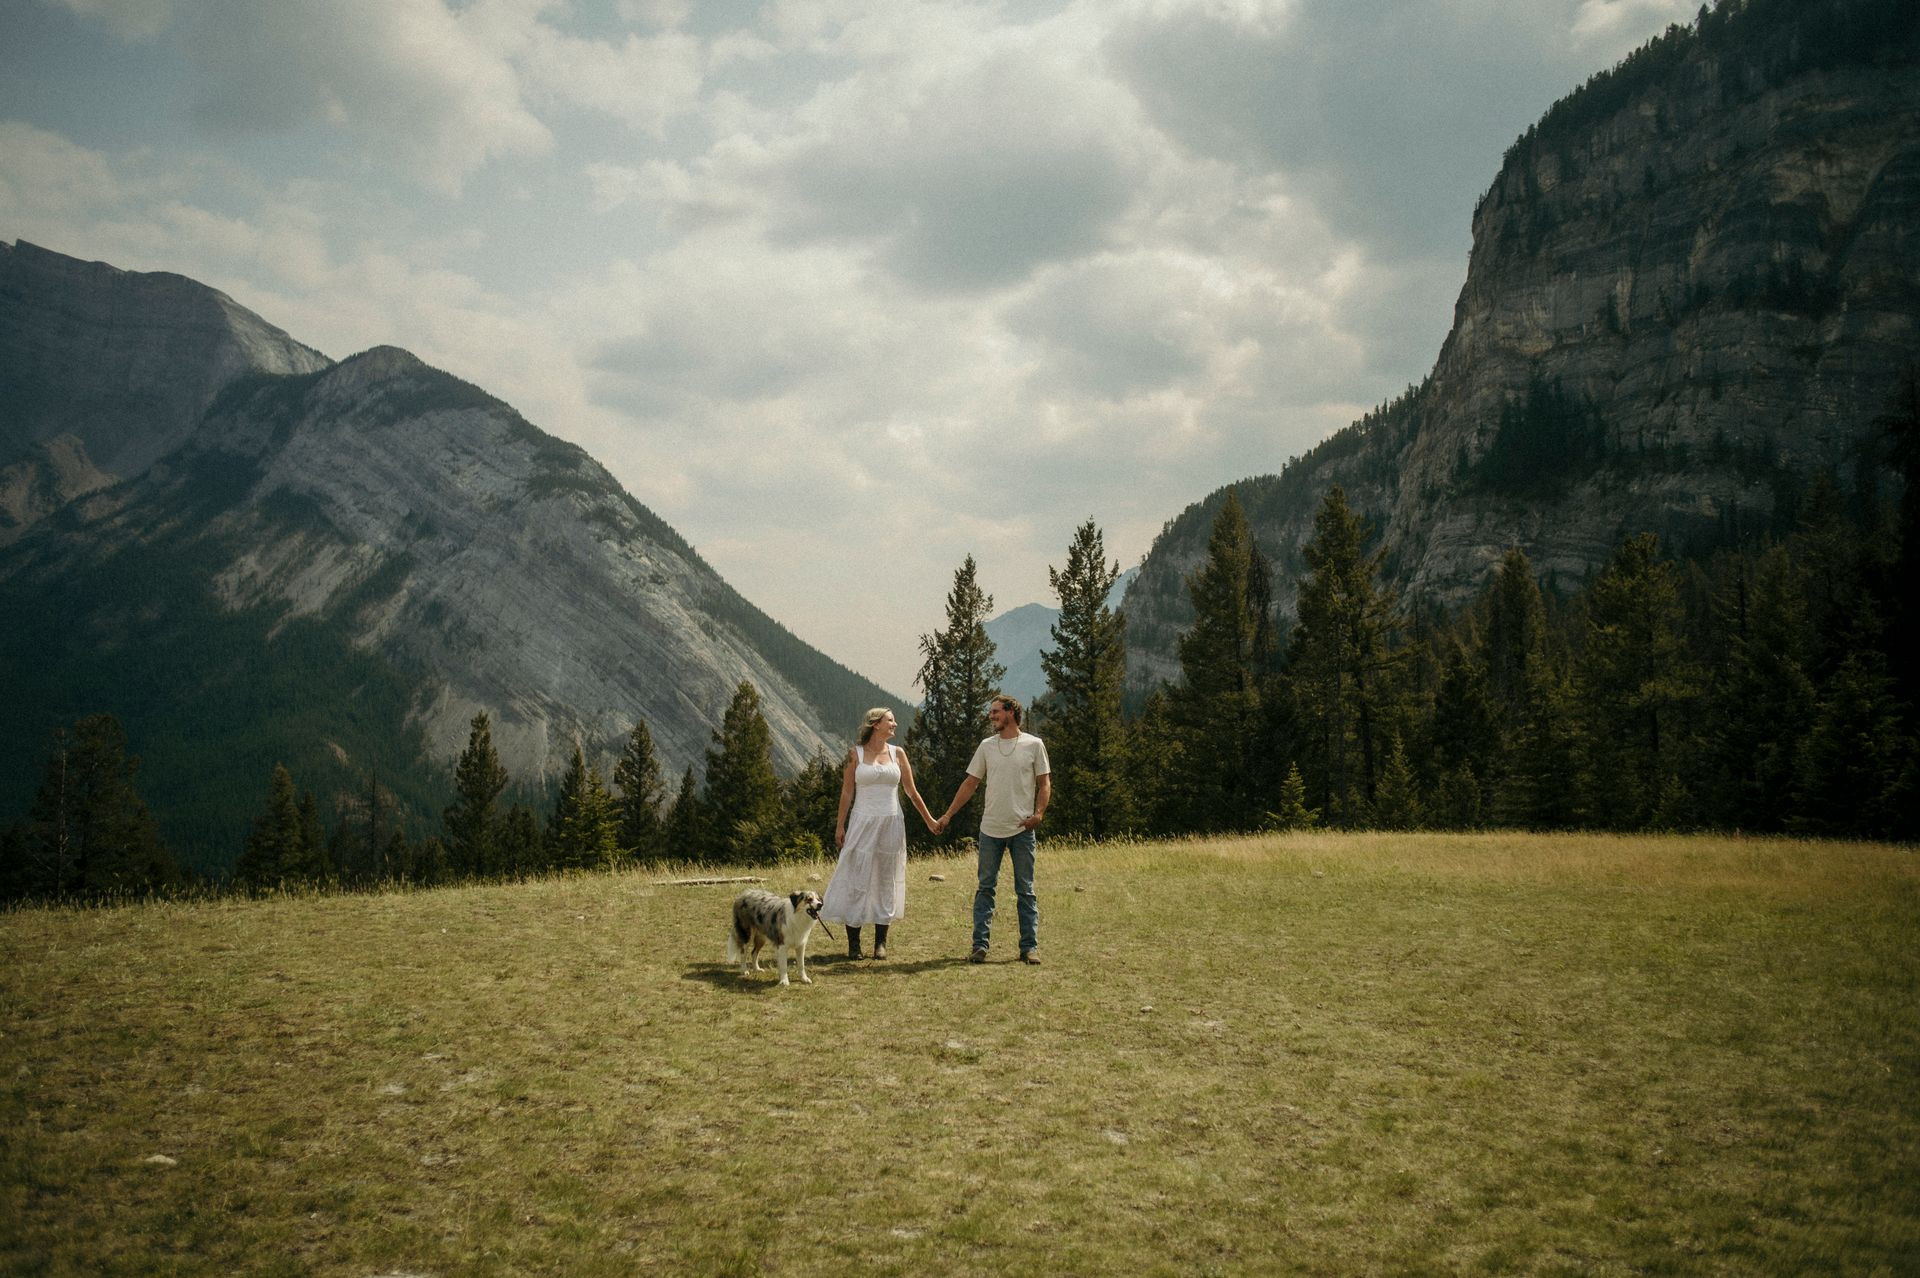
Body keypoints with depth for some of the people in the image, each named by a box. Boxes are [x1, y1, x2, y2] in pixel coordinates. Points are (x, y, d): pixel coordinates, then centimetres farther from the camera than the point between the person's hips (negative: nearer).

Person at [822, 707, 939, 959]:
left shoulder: (897, 753, 7)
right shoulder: (855, 754, 1)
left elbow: (912, 791, 12)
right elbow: (847, 792, 2)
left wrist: (929, 820, 14)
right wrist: (840, 826, -1)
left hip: (891, 823, 3)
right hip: (863, 823, -2)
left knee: (886, 880, 5)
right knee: (857, 880, -3)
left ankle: (881, 942, 13)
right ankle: (853, 943, 3)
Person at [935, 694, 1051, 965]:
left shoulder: (1034, 745, 0)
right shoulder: (987, 746, 9)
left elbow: (1045, 783, 1)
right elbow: (970, 784, 12)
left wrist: (1039, 812, -15)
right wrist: (947, 815, 7)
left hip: (1022, 829, -3)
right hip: (990, 829, 3)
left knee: (1025, 890, 4)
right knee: (985, 888, 3)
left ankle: (1030, 947, 8)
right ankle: (979, 946, 6)